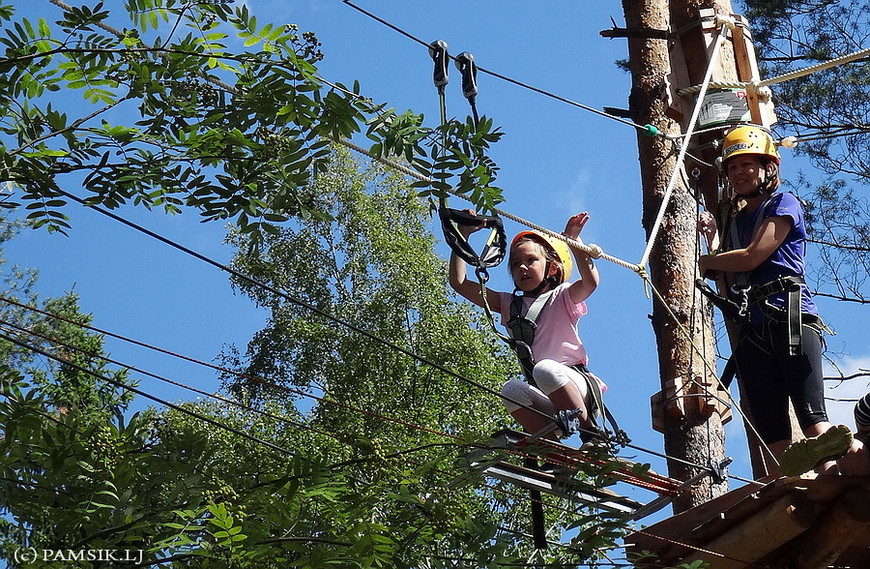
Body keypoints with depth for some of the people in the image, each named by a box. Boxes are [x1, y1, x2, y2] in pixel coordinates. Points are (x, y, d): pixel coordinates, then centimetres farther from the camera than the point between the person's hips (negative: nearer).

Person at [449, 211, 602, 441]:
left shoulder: (562, 297, 8)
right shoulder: (509, 304, 19)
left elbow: (590, 282, -15)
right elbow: (459, 283, 13)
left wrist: (573, 240, -21)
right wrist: (462, 235, 9)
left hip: (576, 385, -3)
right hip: (545, 402, 3)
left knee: (545, 369, -35)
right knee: (511, 390, -29)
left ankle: (590, 431, -21)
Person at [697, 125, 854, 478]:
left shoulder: (783, 204, 6)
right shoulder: (735, 220, 26)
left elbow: (752, 257, -6)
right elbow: (722, 270, 21)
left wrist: (706, 262, 7)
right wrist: (712, 238, 11)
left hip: (790, 319, -6)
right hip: (751, 329, 6)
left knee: (812, 416, -17)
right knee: (771, 432, -5)